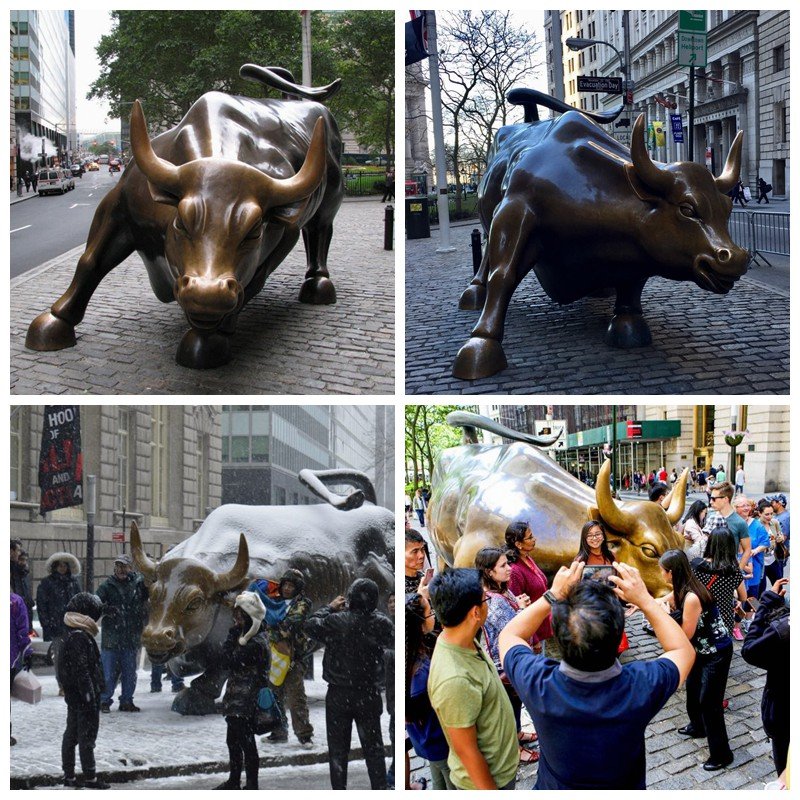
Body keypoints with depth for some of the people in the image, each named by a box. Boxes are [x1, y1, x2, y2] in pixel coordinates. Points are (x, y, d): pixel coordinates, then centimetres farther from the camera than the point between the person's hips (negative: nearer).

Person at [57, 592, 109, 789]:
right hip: (83, 698, -10)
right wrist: (91, 699, -20)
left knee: (72, 734, 14)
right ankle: (90, 778, 3)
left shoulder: (72, 634, 11)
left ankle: (69, 775, 20)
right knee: (87, 736, -3)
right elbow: (82, 671, -23)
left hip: (73, 697, 10)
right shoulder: (80, 638, -21)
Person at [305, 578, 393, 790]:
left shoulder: (336, 621, -17)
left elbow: (311, 625, 0)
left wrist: (330, 608, 11)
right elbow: (391, 640, 9)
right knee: (373, 747, 12)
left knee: (338, 748, 8)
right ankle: (380, 790, 12)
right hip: (369, 696, 1)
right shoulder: (380, 624, -12)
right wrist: (373, 611, 10)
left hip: (339, 695, -1)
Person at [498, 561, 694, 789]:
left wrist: (554, 595, -15)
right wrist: (644, 599, -15)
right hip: (624, 789, 0)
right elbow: (683, 650, -11)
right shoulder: (640, 688, -33)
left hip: (554, 788, 0)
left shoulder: (539, 684, -33)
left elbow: (508, 636, -11)